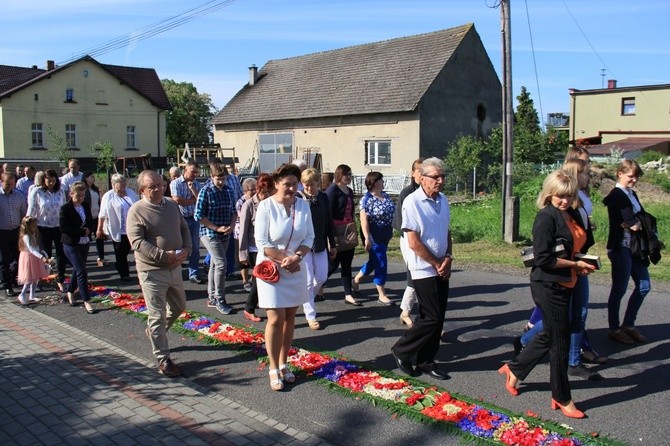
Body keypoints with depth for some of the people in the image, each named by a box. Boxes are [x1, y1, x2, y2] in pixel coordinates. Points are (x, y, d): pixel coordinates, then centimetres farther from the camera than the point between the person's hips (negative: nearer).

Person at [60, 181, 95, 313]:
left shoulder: (86, 206, 7)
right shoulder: (65, 208, -10)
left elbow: (91, 222, 13)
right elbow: (64, 228, -17)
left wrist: (89, 230, -9)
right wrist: (82, 231, -17)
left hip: (84, 243, 6)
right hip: (71, 244, -6)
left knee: (77, 269, 17)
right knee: (81, 271, -11)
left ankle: (70, 292, 38)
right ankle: (86, 301, -8)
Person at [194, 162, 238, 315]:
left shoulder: (229, 191, 6)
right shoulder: (206, 191, -11)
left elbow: (233, 211, 14)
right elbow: (198, 215, -13)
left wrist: (231, 226, -4)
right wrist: (217, 228, -16)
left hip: (225, 234, 6)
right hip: (209, 233, -6)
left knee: (215, 265, 14)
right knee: (221, 264, -14)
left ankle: (212, 298, 24)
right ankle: (220, 300, -4)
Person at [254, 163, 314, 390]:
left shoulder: (303, 205, -1)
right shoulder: (266, 206, -12)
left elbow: (309, 237, 3)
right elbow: (262, 242, -13)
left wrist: (296, 257, -14)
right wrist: (286, 258, -18)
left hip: (296, 269, 4)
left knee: (289, 318, 10)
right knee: (276, 319, -4)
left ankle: (283, 364, 25)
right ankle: (274, 369, 10)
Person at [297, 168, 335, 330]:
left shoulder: (323, 197, 3)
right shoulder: (298, 198, -10)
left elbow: (329, 222, 9)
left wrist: (332, 245, 11)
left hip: (320, 244, 5)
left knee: (321, 278, 9)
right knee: (308, 280, 0)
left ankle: (305, 300, 36)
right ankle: (310, 315, 12)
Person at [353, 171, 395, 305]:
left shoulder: (385, 195, 6)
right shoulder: (367, 199, -17)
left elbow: (392, 212, 17)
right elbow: (364, 219, -21)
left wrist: (390, 231, 18)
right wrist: (367, 238, -27)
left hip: (385, 235, 8)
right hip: (374, 236, -8)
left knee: (374, 260, 18)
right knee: (381, 263, -4)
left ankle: (356, 279, 39)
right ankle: (382, 295, 6)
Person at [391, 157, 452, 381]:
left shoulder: (443, 200, 9)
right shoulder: (412, 202, -15)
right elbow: (413, 242, -17)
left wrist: (448, 258, -1)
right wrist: (437, 264, -10)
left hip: (442, 269, 7)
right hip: (424, 269, -7)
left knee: (437, 318, 9)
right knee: (432, 317, -7)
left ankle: (426, 361, 21)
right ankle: (402, 351, 12)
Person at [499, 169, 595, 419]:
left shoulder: (573, 215, 9)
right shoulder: (546, 217, -17)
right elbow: (543, 258, -22)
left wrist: (583, 265, 3)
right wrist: (575, 264, -15)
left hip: (564, 285, 9)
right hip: (549, 286, -9)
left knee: (549, 336, 19)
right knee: (560, 342, 2)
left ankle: (513, 369, 36)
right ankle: (562, 399, 18)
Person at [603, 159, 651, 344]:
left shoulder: (632, 195, 15)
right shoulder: (616, 195, -13)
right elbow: (634, 225, -19)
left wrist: (636, 224, -7)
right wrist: (636, 224, 0)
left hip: (635, 248, 9)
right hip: (621, 247, -9)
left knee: (644, 286, 12)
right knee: (619, 289, 0)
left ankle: (628, 325, 24)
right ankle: (614, 329, 13)